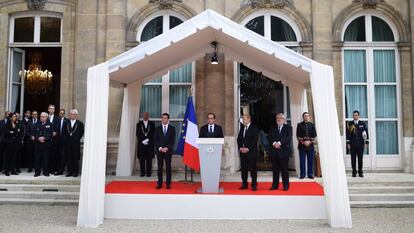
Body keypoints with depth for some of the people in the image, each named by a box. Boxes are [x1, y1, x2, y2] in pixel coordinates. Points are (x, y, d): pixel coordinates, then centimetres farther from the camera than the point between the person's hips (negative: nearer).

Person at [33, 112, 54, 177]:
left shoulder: (50, 125, 4)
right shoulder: (36, 124, 9)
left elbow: (50, 134, -4)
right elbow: (34, 133, 3)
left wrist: (44, 138, -17)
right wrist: (38, 138, -14)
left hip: (46, 144, -1)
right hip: (38, 144, 2)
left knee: (46, 159, 2)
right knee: (37, 158, 2)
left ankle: (46, 172, 11)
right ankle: (37, 172, 10)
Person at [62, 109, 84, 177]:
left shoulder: (80, 123, 0)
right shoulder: (66, 123, 9)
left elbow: (82, 132, 7)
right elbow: (64, 132, 13)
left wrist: (77, 139, 5)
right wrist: (65, 139, 5)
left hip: (76, 143, -3)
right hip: (67, 143, 3)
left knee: (75, 158, 1)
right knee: (68, 158, 4)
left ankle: (76, 172, 9)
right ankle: (70, 172, 11)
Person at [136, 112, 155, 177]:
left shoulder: (152, 124, 6)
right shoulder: (139, 124, 8)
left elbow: (153, 134, 2)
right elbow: (138, 134, 4)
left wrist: (148, 140, -10)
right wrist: (142, 141, -9)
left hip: (150, 144, -1)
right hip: (141, 144, 1)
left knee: (149, 159, 1)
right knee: (142, 159, 2)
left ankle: (148, 172, 6)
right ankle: (142, 172, 8)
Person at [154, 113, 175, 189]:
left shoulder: (172, 128, 5)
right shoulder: (157, 128, 8)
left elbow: (173, 140, 0)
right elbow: (155, 140, 4)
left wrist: (167, 148, -11)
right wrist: (160, 148, -10)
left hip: (168, 150, -1)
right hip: (159, 150, 1)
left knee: (168, 167, 1)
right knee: (160, 167, 2)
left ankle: (168, 183, 6)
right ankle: (159, 183, 6)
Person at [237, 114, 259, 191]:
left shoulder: (254, 128, -3)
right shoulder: (242, 128, 15)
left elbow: (255, 140, -11)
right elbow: (239, 139, 14)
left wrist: (248, 148, -15)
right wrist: (240, 147, -2)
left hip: (251, 152, -5)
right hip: (242, 152, 5)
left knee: (253, 169, -2)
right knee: (243, 169, 6)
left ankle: (254, 185, 4)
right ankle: (244, 184, 13)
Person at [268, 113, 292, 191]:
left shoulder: (288, 128, 7)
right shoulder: (272, 128, 16)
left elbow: (288, 138, -8)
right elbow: (270, 137, 3)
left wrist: (279, 143, -19)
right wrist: (274, 143, -16)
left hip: (284, 151, -3)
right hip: (274, 152, 3)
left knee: (284, 169, 0)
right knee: (275, 170, 6)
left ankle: (286, 186, 8)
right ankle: (275, 185, 12)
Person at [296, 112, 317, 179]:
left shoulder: (312, 125, 10)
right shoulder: (300, 125, 4)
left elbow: (314, 135, 5)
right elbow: (298, 135, -2)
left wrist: (309, 141, -9)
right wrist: (303, 142, -12)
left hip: (310, 145, 2)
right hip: (302, 145, -2)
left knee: (310, 160, 4)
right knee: (302, 161, 0)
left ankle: (310, 174, 12)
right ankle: (302, 174, 8)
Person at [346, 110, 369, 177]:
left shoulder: (363, 123, 6)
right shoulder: (349, 124, 4)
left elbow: (366, 133, 6)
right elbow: (347, 134, 3)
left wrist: (366, 142, 0)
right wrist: (348, 143, -3)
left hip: (360, 144, 0)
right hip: (352, 145, 0)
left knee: (360, 159, 3)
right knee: (353, 159, 2)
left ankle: (360, 172, 13)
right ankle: (354, 172, 9)